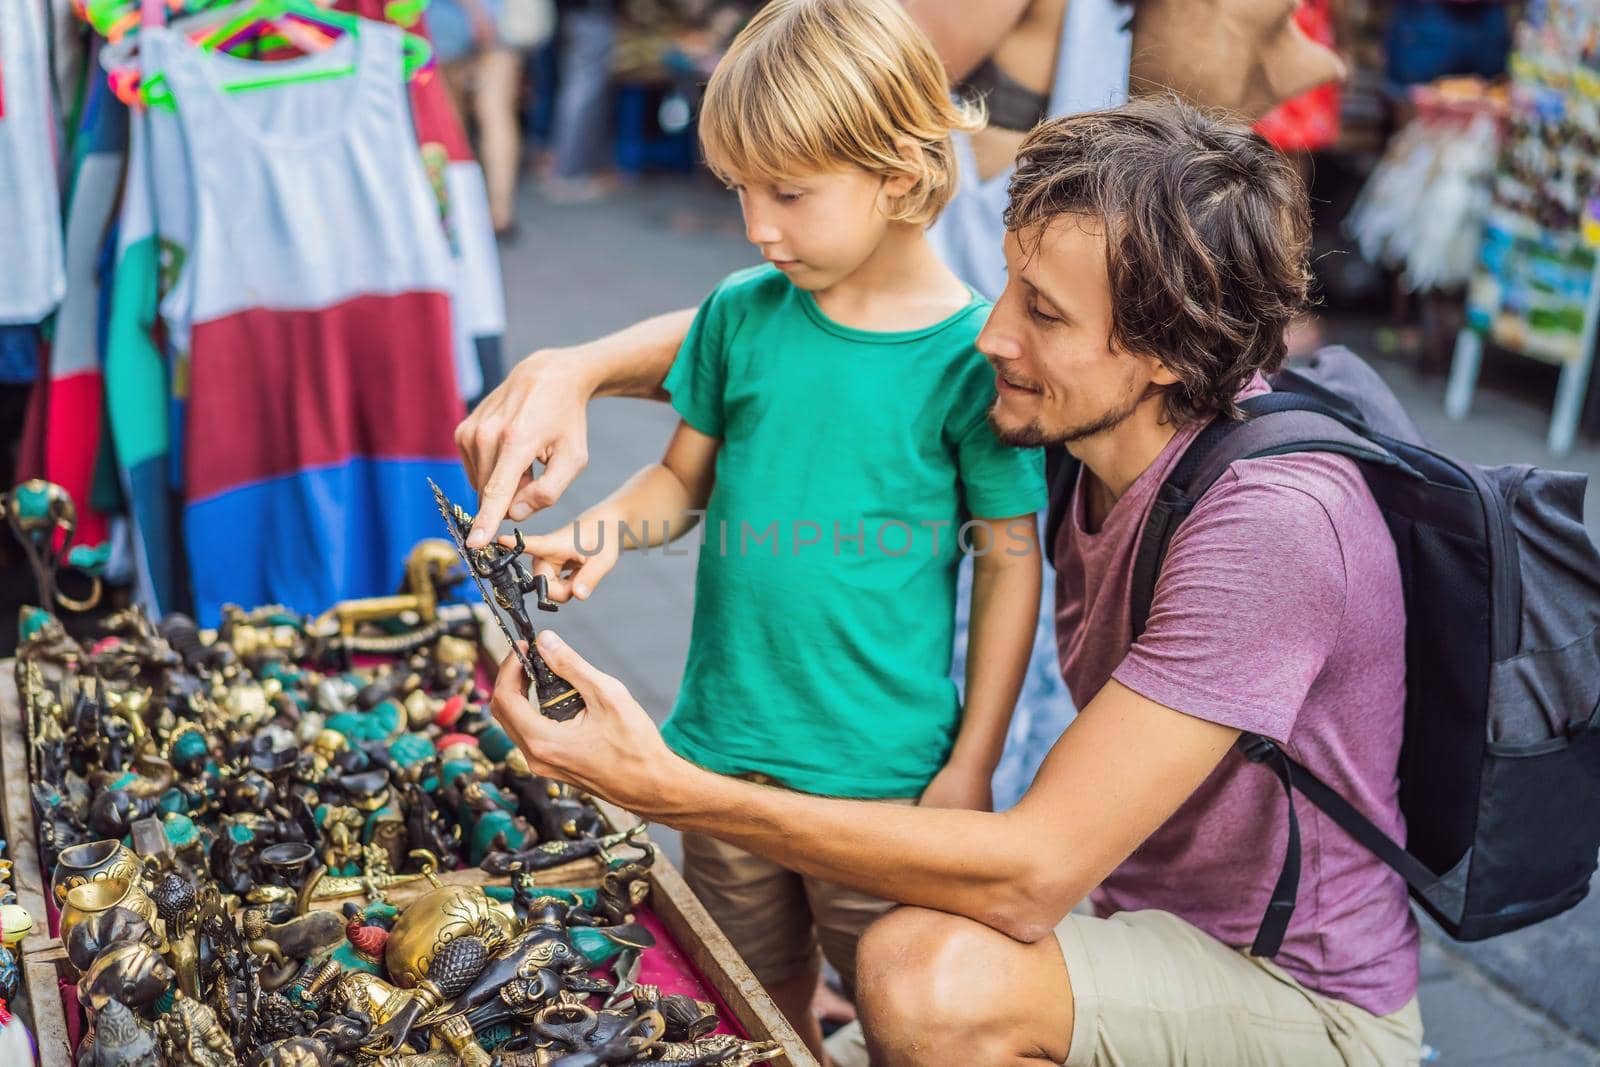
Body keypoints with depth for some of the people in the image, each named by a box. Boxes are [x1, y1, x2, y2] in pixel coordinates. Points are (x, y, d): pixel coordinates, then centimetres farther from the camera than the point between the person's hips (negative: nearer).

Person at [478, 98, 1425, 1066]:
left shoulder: (1270, 527, -31)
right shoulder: (1080, 401, -9)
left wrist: (665, 789, -33)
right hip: (1136, 910, 7)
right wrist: (575, 369, -16)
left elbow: (1028, 877, -32)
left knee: (930, 974, -30)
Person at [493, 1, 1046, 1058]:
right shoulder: (740, 315, 0)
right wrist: (609, 526, -10)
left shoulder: (972, 354, -12)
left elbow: (1009, 564, -7)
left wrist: (971, 764, -7)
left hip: (884, 769, -4)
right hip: (726, 745, 4)